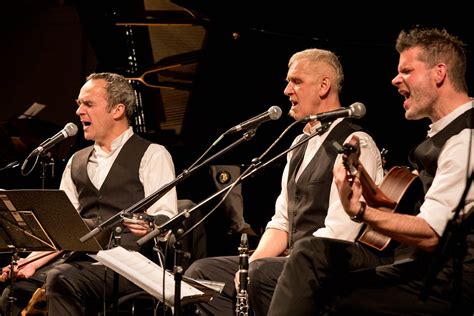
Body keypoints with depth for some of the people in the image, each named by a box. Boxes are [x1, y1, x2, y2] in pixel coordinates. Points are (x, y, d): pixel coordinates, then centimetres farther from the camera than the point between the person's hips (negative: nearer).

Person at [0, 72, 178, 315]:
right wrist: (34, 261, -1)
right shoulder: (77, 162, 24)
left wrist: (147, 226, -31)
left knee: (62, 280, -33)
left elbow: (166, 220, -7)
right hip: (81, 257, 6)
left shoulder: (152, 155, 5)